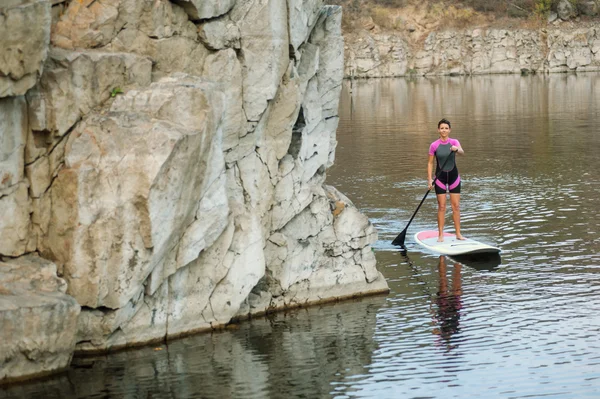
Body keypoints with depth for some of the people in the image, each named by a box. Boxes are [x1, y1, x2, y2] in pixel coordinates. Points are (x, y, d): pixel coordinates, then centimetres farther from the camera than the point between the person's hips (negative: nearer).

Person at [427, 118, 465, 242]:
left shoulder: (454, 142, -3)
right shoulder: (434, 145, -5)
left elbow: (462, 152, -22)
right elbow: (430, 163, -2)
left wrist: (456, 149, -44)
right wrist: (429, 179, -10)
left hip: (453, 176, 1)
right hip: (440, 177, -1)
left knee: (456, 206, 3)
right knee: (441, 206, -2)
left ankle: (458, 233, 10)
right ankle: (440, 235, 2)